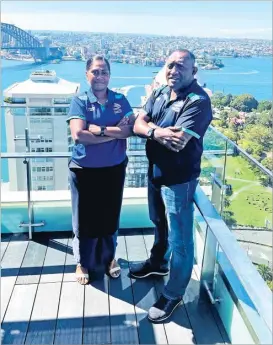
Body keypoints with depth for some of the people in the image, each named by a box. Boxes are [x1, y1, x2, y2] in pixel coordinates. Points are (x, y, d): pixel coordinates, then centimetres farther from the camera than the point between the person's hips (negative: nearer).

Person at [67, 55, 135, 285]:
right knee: (85, 218, 10)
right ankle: (83, 262, 33)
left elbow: (130, 129, -12)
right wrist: (115, 132, -18)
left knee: (110, 216, 16)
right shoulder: (79, 101, -8)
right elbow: (78, 135, -22)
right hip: (84, 170, -2)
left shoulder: (120, 100, 1)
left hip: (115, 168, 2)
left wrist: (99, 129, -21)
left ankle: (109, 257, 40)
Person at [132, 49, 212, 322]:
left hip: (179, 179, -8)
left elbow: (178, 141, -30)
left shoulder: (198, 101, -21)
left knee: (179, 238, 5)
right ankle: (158, 262, 52)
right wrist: (157, 131, -24)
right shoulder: (160, 93, 4)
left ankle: (173, 294, 22)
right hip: (155, 171, 8)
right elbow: (137, 125, -4)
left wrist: (151, 130, -15)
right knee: (159, 224, 27)